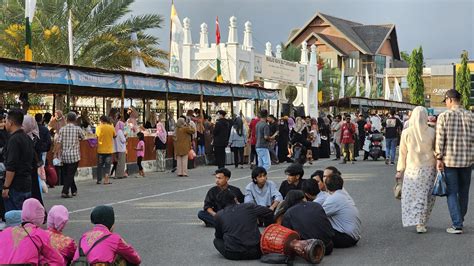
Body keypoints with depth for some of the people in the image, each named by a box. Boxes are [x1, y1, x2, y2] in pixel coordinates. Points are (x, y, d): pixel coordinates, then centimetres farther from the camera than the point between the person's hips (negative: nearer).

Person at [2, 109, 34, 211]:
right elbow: (33, 162, 20)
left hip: (16, 186, -9)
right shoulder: (27, 138, 13)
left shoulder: (14, 140, -16)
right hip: (27, 184, 9)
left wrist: (6, 187, -18)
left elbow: (11, 167, -21)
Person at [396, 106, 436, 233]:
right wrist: (438, 166, 13)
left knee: (412, 195, 6)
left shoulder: (406, 132, -6)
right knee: (427, 196, 8)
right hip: (429, 168, 1)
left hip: (412, 168, -1)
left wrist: (400, 170, 8)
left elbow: (402, 153, 0)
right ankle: (421, 223, 8)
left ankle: (418, 222, -3)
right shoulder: (431, 132, -5)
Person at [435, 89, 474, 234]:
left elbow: (440, 139, -10)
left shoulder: (444, 116, -8)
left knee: (452, 193, 3)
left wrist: (439, 158, -4)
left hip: (449, 160, -3)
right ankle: (460, 219, 31)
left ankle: (457, 225, -2)